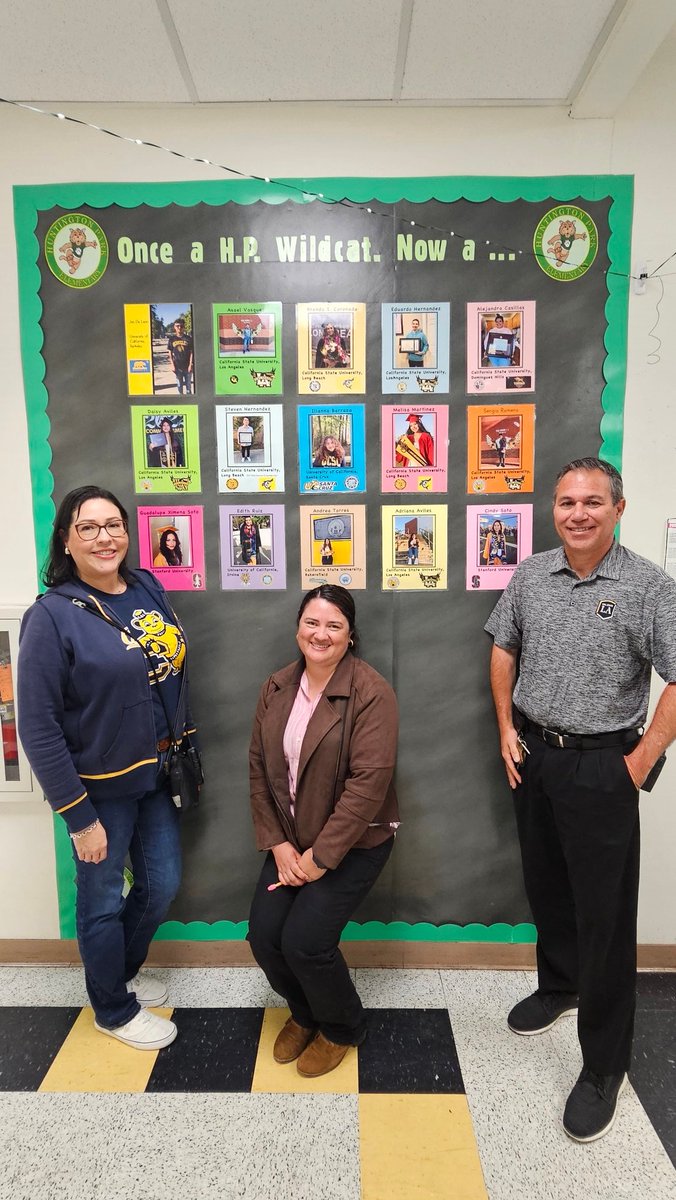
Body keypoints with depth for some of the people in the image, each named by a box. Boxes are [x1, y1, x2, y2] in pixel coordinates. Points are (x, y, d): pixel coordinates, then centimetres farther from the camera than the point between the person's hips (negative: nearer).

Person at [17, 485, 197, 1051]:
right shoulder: (51, 615, -19)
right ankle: (114, 1009, 39)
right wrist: (79, 817, -16)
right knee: (103, 899, 13)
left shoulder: (148, 588, 0)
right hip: (101, 788, -6)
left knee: (162, 885, 19)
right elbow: (38, 727, -18)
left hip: (157, 776, 6)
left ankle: (124, 969, 48)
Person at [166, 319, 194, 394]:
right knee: (179, 385, 10)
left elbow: (191, 352, 0)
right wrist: (172, 365, -3)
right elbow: (170, 353, 5)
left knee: (188, 385, 5)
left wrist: (190, 365, -7)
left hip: (187, 366, -1)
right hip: (177, 366, 1)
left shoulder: (188, 338, 0)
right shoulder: (172, 338, 3)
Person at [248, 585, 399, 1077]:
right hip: (291, 838, 5)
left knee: (304, 940, -13)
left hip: (354, 841, -5)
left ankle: (343, 1028, 21)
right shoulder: (277, 688, 0)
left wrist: (320, 857, -19)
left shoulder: (372, 693, -19)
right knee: (264, 935, -4)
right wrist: (277, 843, -6)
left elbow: (368, 782, -23)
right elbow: (260, 767, 2)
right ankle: (305, 1013, 30)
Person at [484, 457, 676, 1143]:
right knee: (545, 884, 21)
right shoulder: (529, 576, 1)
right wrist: (507, 729, 8)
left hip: (601, 765, -4)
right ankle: (560, 986, 46)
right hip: (532, 754, 5)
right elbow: (503, 648, 13)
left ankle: (603, 1066, 22)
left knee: (604, 912, 4)